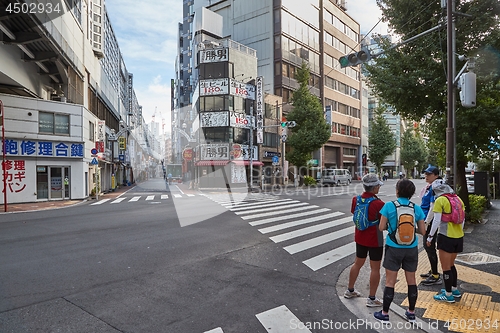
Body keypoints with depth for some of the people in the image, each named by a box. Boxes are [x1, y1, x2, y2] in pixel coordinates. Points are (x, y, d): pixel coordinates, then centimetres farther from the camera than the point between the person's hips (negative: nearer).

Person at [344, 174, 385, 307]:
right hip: (374, 240, -6)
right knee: (375, 268, 8)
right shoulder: (378, 204, -22)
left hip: (360, 237, 6)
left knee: (358, 263, 21)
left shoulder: (356, 199, -5)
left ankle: (350, 290, 34)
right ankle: (371, 299, 17)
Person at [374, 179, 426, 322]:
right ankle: (411, 313, 32)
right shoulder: (417, 208, -4)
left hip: (394, 248, -3)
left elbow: (381, 227, -11)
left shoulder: (389, 206, -12)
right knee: (411, 280, 17)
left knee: (390, 281, 6)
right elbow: (422, 230, -1)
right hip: (411, 249, 3)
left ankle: (385, 313, 18)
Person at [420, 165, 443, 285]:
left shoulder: (434, 188, -17)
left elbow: (433, 207, -21)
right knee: (428, 246, 18)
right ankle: (433, 271, 31)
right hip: (427, 221, 10)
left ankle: (435, 276, 8)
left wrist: (426, 223, -20)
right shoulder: (429, 187, 12)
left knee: (429, 247, -2)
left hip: (430, 222, -10)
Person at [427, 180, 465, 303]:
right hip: (459, 237, 7)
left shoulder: (440, 201, -13)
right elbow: (463, 219, 12)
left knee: (446, 267, 6)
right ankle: (454, 290, 35)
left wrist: (430, 236, -6)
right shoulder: (458, 199, 7)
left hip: (446, 237, -7)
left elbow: (436, 221, -15)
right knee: (451, 264, 24)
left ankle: (448, 295, 15)